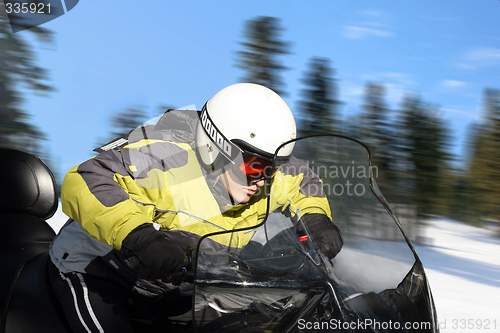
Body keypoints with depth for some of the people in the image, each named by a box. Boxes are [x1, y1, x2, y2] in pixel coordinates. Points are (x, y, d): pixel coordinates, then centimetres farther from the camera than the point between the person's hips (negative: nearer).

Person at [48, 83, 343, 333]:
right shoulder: (168, 157, -32)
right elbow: (84, 182, -39)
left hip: (178, 293, 7)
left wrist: (316, 218, -8)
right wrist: (138, 237, -50)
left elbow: (302, 180, 12)